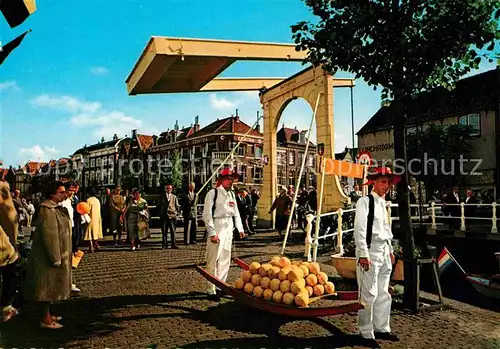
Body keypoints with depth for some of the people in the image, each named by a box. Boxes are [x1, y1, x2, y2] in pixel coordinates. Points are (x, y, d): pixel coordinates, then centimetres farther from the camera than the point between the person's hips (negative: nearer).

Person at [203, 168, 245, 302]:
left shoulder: (231, 194, 14)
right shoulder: (213, 193, -9)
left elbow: (236, 213, 20)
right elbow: (207, 215, -13)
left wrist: (240, 229, 13)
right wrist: (212, 233, -18)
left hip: (229, 229, 8)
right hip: (217, 229, -8)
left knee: (225, 260, 13)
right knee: (213, 261, -5)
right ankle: (211, 291, 3)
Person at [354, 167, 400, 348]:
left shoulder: (385, 204, 15)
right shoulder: (365, 201, -10)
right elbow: (360, 230, -16)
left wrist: (390, 251, 17)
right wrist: (363, 255, -20)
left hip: (384, 251, 8)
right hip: (370, 250, -8)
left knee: (383, 293, 16)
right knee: (369, 295, -3)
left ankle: (381, 328, 29)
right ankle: (367, 333, 9)